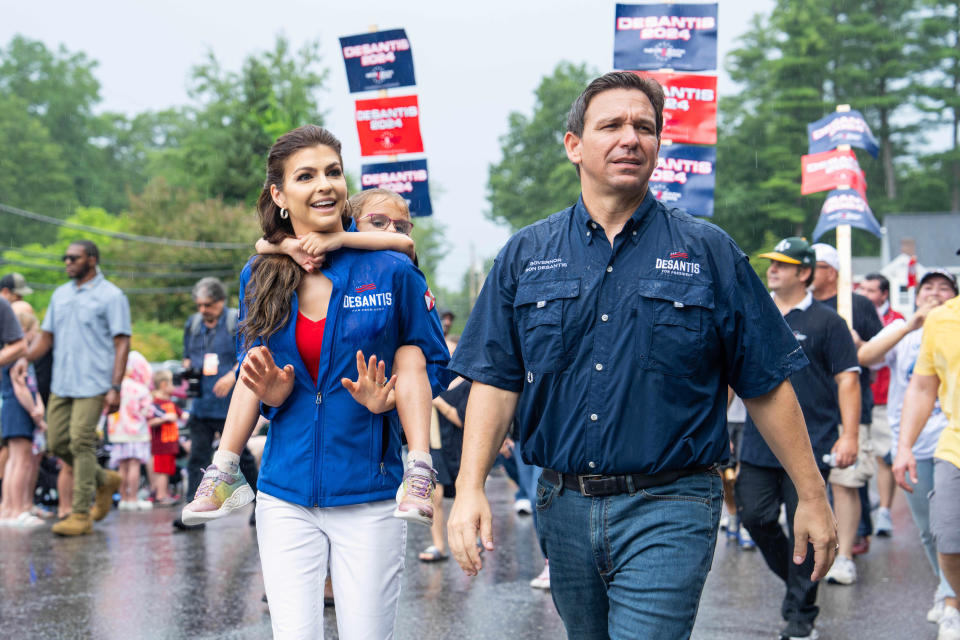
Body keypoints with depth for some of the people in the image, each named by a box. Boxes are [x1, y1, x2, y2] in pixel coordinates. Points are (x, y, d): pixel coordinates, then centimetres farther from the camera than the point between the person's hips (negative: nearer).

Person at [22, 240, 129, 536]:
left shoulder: (111, 296, -3)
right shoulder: (60, 295, 16)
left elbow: (122, 344, -7)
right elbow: (45, 337, 19)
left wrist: (115, 388, -15)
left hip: (92, 384, -7)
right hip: (61, 385, 7)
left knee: (81, 443, -11)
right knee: (58, 444, 4)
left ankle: (81, 514, -5)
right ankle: (105, 480, 26)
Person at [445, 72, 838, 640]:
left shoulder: (710, 253, 1)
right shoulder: (526, 255, 6)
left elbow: (767, 385, 2)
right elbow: (496, 380, 3)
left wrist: (812, 495, 2)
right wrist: (470, 487, -8)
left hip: (668, 510, -3)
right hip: (564, 505, 3)